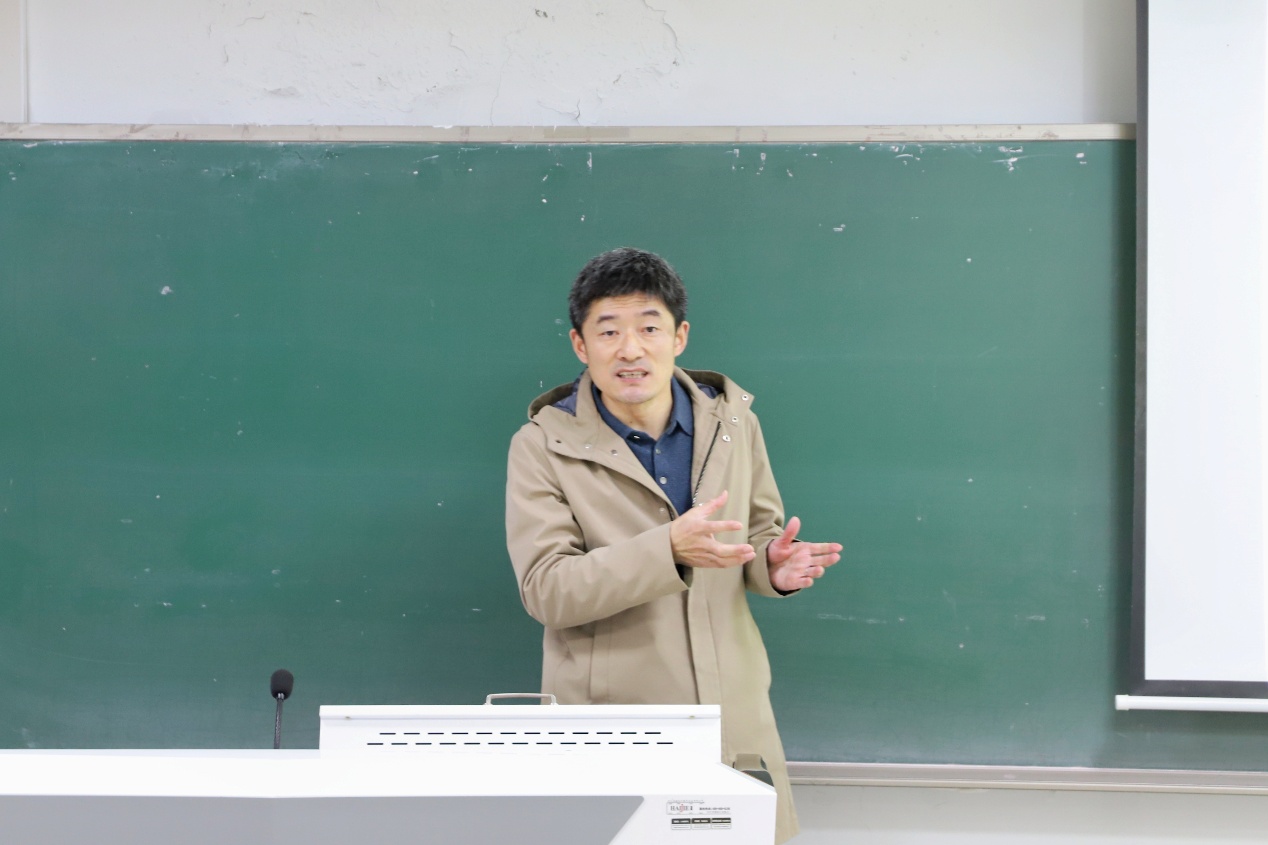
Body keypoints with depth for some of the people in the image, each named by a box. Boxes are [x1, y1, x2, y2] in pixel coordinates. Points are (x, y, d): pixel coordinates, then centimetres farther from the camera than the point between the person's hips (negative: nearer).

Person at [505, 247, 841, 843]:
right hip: (609, 724, -3)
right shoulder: (542, 445, -7)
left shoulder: (733, 421, 5)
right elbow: (545, 590, -14)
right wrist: (669, 549, -27)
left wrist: (773, 564, -9)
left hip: (733, 712, 4)